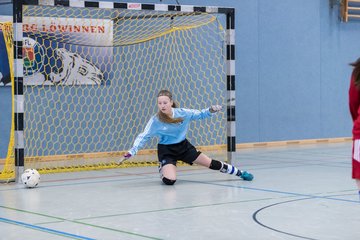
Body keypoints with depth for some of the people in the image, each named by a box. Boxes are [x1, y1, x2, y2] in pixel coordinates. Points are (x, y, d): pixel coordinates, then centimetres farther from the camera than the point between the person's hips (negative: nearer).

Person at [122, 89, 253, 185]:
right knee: (169, 181, -23)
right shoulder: (155, 120, -20)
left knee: (210, 163, 5)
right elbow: (143, 136, -18)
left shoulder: (182, 113, -14)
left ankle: (239, 173, 26)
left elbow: (199, 114, 1)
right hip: (166, 150, -2)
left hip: (183, 146, 2)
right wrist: (132, 151, -30)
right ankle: (162, 169, 15)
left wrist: (211, 111, -17)